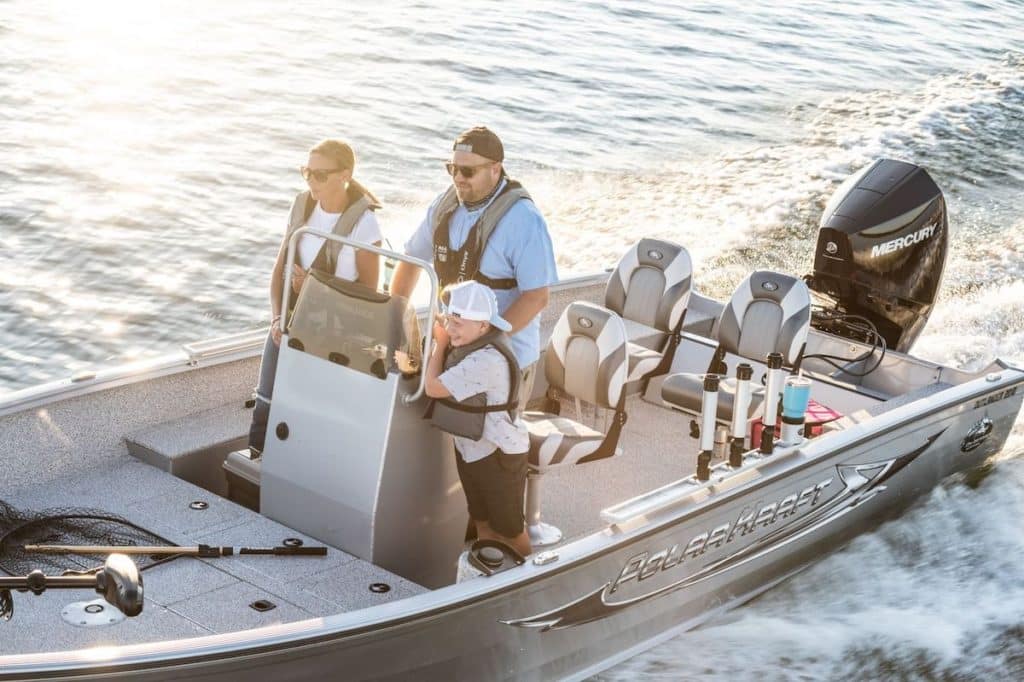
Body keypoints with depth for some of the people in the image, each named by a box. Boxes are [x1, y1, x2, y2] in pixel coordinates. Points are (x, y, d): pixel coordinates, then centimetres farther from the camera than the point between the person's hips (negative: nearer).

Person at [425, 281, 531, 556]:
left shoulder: (486, 360, -32)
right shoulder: (470, 343, -2)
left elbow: (433, 387, -24)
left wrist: (441, 343, -12)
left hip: (498, 453, -9)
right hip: (471, 448, 9)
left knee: (508, 527, 9)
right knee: (482, 522, 23)